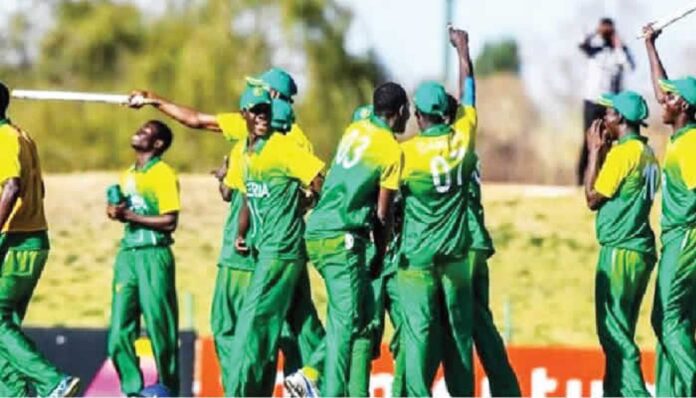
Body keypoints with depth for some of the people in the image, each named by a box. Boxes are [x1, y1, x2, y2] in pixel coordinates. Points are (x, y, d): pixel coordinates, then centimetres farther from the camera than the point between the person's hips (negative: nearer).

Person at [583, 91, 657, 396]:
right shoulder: (646, 153, 14)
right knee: (619, 333, 16)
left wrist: (595, 152, -1)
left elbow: (593, 198, -7)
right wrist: (602, 152, 16)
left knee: (615, 333, -9)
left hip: (620, 251, -10)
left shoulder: (623, 153, -13)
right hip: (641, 252, 10)